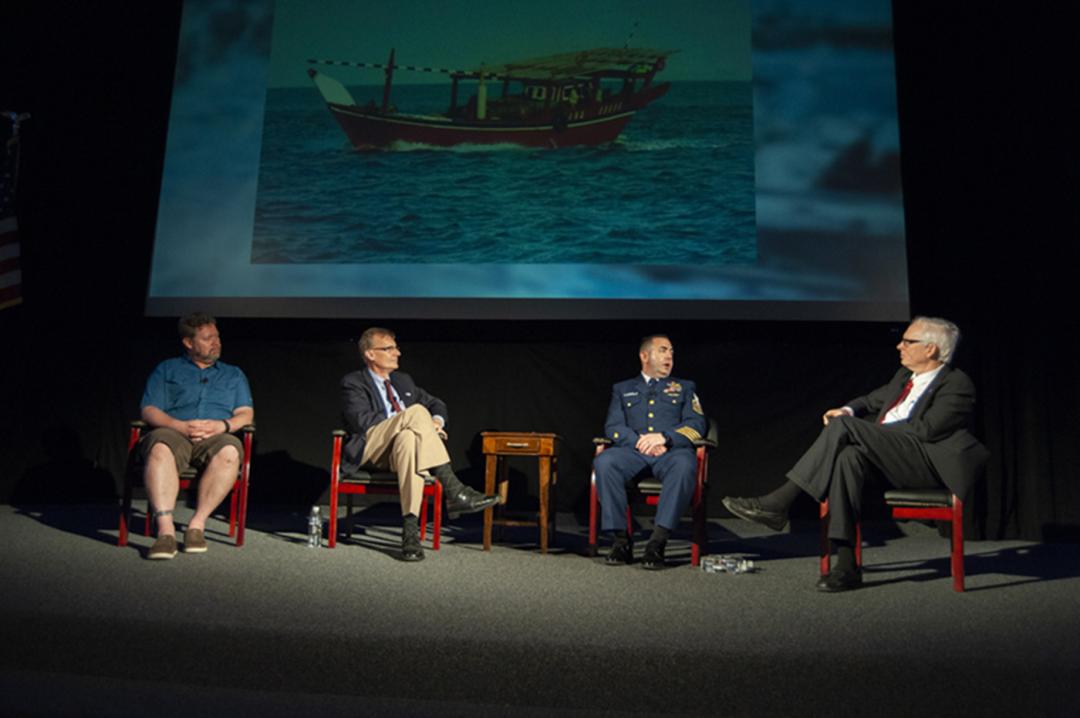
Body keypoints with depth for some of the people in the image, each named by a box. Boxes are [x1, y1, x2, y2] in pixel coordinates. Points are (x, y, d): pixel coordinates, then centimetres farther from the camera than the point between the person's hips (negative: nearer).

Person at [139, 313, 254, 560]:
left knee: (230, 451, -37)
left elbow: (246, 414, 14)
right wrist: (181, 426, -10)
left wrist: (223, 425, -9)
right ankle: (166, 529, -41)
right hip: (174, 432, 0)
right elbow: (149, 411, 9)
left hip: (216, 437, 1)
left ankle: (197, 524, -31)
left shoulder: (233, 374, 27)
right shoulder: (166, 370, 22)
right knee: (160, 449, -38)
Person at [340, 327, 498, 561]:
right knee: (416, 411, -30)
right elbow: (363, 420, -11)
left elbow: (436, 404, 29)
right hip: (369, 448, -4)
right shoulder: (353, 383, 6)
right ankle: (453, 492, -37)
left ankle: (410, 527, -45)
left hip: (404, 442, 4)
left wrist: (436, 421, 3)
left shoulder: (403, 380, 26)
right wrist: (415, 420, -14)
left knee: (408, 438, -37)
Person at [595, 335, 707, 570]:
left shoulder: (685, 387, 24)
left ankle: (657, 542, -37)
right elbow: (613, 427, 10)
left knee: (684, 465, -38)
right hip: (633, 451, 1)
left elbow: (697, 424, 8)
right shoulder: (622, 389, 24)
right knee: (604, 462, -33)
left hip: (671, 451, -1)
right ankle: (620, 540, -27)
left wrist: (663, 437, -10)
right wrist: (640, 441, -11)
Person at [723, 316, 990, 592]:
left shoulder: (958, 384, -2)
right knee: (848, 456, -29)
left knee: (843, 426, -26)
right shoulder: (905, 375, 24)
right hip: (891, 459, 7)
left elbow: (926, 429, -13)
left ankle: (778, 502, -26)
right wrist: (850, 410, 4)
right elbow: (873, 400, 29)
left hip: (928, 462, -7)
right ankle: (846, 565, -29)